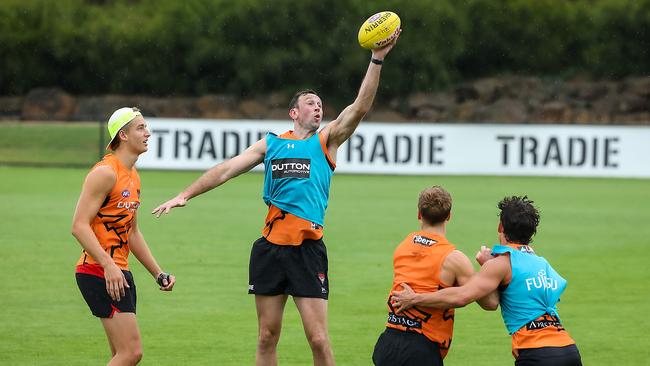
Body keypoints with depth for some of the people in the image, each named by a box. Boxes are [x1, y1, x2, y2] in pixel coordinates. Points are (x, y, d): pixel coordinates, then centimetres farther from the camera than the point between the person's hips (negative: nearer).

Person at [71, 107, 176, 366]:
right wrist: (108, 266, -27)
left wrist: (158, 273, 22)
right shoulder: (106, 172, -13)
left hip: (119, 273, 10)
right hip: (99, 273, -10)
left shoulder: (133, 178, 17)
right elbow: (79, 225, -19)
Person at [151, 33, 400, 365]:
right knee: (267, 336, 6)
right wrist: (185, 195, 9)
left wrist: (377, 59, -11)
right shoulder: (271, 144, 15)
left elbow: (360, 107, -3)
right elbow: (227, 169, 15)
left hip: (308, 248, -2)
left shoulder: (326, 140, 9)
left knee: (318, 338, -8)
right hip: (269, 246, 3)